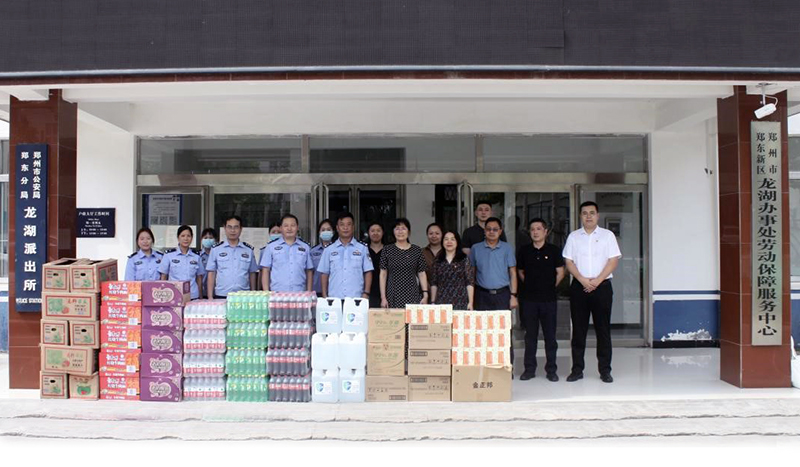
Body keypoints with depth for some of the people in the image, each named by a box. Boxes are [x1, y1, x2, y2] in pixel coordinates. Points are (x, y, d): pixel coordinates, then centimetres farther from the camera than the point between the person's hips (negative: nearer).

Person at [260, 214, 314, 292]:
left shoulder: (305, 247, 11)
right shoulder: (271, 247, 7)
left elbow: (309, 272, 13)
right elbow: (266, 271, 6)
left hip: (299, 294, 1)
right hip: (277, 294, -1)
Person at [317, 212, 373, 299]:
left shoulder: (362, 249, 6)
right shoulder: (329, 250, 10)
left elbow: (368, 272, 7)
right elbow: (324, 274, 11)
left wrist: (366, 293, -1)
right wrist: (324, 296, 6)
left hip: (356, 298, -1)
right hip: (334, 298, 1)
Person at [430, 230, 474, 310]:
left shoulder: (465, 259, 3)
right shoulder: (438, 260, 10)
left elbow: (470, 283, -1)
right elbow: (434, 283, 11)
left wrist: (470, 302, -7)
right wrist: (432, 302, 7)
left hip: (460, 303, -2)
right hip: (441, 303, 2)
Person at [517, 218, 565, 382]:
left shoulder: (553, 250, 0)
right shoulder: (524, 251, 6)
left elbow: (560, 273, 3)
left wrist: (549, 287, 4)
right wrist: (531, 286, 9)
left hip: (549, 299, -2)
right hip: (529, 299, 2)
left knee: (550, 335, 4)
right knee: (530, 335, 8)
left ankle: (551, 370, 14)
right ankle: (529, 369, 16)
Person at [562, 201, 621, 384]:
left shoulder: (607, 235, 5)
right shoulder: (573, 237, 8)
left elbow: (613, 260, -2)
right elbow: (569, 262, 3)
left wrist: (597, 280, -11)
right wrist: (583, 280, -10)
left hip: (602, 286, -1)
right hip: (579, 286, 1)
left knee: (603, 329, 2)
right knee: (578, 329, 4)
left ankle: (605, 370, 10)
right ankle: (577, 369, 10)